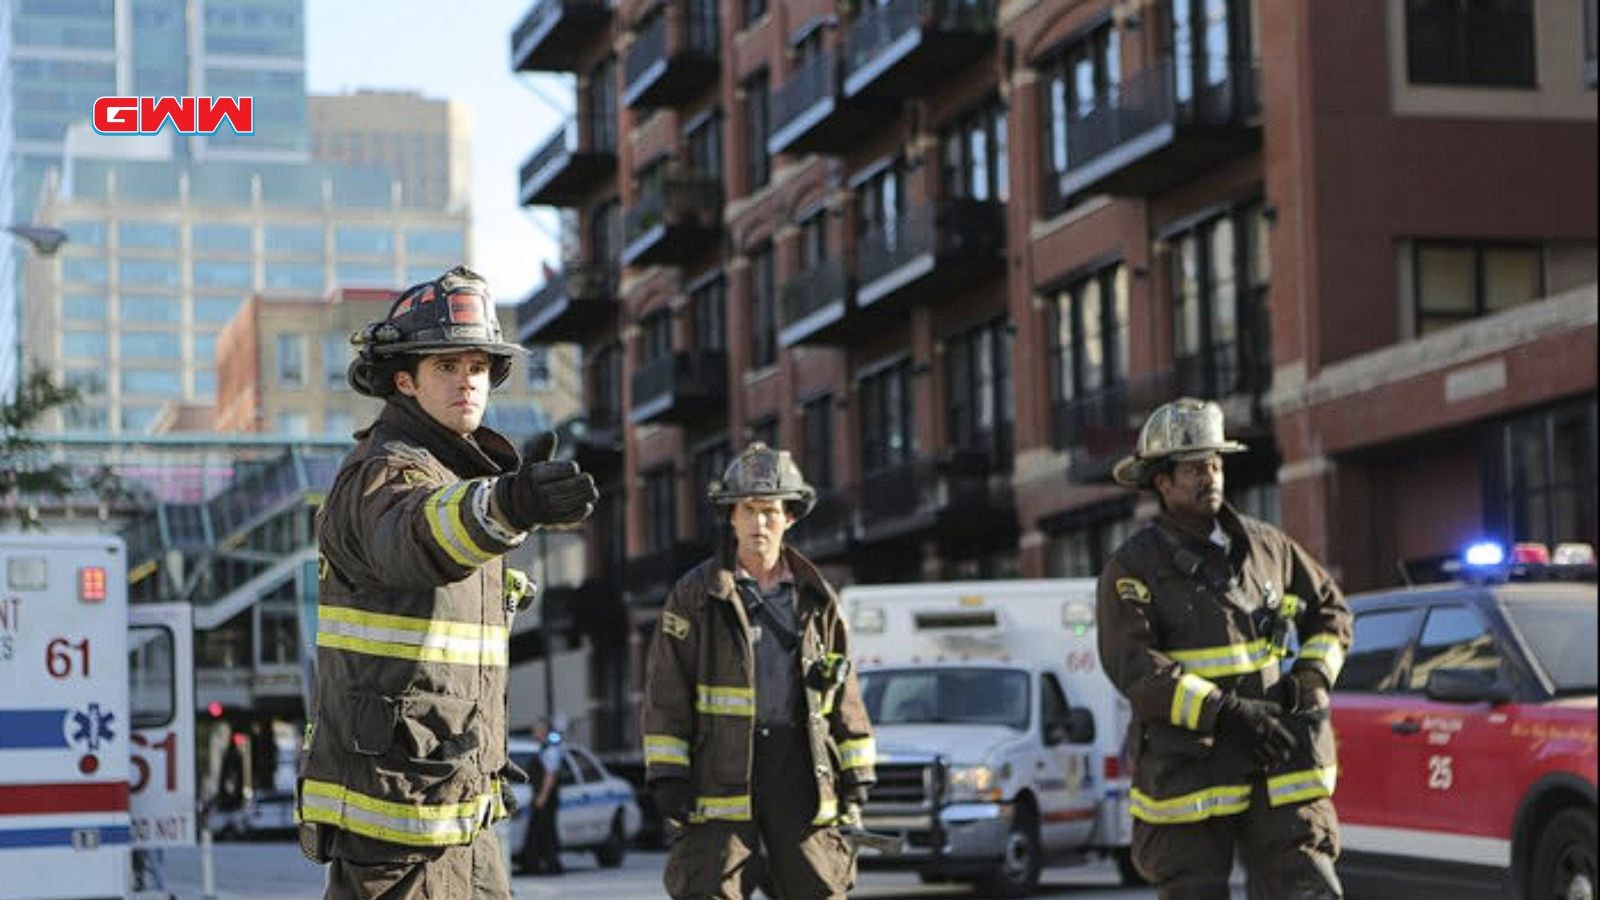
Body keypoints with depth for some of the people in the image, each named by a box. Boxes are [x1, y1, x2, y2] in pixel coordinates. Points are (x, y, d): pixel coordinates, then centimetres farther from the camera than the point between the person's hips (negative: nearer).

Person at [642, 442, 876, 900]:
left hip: (802, 767, 3)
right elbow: (666, 688, 0)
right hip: (720, 771, -3)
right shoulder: (695, 595, 3)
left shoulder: (816, 597, 12)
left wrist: (855, 776, 9)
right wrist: (667, 776, -7)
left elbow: (844, 694, 15)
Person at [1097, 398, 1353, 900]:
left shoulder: (1264, 544, 12)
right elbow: (1132, 667, -15)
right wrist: (1225, 712, -22)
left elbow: (1330, 609, 23)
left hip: (1277, 772, 4)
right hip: (1187, 777, -3)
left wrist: (1314, 679, 4)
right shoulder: (1134, 566, -4)